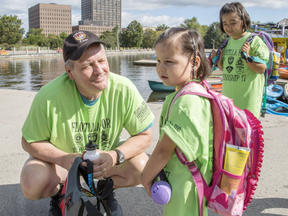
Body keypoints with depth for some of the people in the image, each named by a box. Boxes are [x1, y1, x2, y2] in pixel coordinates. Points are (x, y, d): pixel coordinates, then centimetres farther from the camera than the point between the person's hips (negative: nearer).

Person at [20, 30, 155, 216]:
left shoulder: (124, 90, -26)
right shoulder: (48, 97, -29)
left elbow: (145, 135, -16)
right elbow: (29, 141, -14)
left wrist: (115, 155, -34)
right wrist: (63, 158, -31)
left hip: (107, 155, 1)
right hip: (62, 157, -1)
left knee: (141, 167, -24)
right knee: (32, 185, -27)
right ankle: (60, 196, 11)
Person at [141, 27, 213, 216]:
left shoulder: (188, 101, -27)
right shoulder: (183, 95, 5)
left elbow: (164, 150, -24)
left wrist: (146, 177, -9)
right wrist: (152, 174, 10)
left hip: (185, 188, -9)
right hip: (176, 182, 9)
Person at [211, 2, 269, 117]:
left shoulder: (254, 41, -10)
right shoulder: (227, 42, 8)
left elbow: (261, 69, -13)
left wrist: (247, 56, -25)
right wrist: (218, 61, -2)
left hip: (247, 96, -6)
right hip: (228, 94, 6)